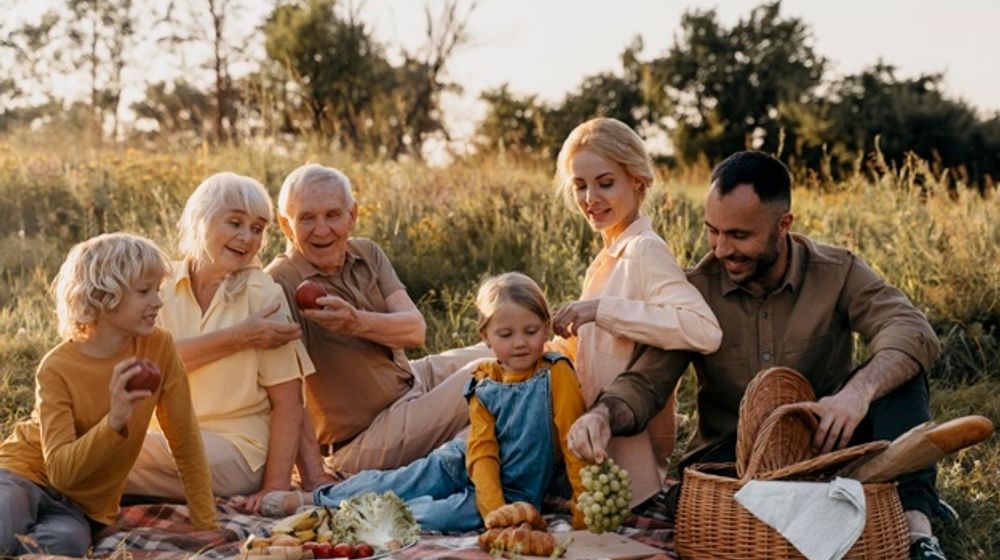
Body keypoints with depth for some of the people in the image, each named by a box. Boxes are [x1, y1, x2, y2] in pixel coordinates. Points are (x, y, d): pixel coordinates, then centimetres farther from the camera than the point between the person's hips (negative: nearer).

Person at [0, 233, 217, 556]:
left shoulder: (159, 348, -9)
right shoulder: (57, 369, -17)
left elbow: (185, 442, -1)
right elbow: (60, 471, -24)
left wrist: (207, 525, -2)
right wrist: (114, 421, -39)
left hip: (83, 506, 3)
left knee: (66, 544, -31)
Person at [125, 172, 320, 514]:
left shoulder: (262, 294, -2)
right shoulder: (161, 283, 5)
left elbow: (287, 404, -5)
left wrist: (275, 488, -14)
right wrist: (239, 338, -18)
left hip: (236, 448, -3)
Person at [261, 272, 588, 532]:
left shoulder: (556, 374, -12)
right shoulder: (484, 385, 0)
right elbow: (483, 451, -8)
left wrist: (582, 509, -22)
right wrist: (495, 511, -24)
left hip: (515, 492, -5)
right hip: (469, 467, 5)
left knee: (445, 515, -28)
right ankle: (315, 499, 9)